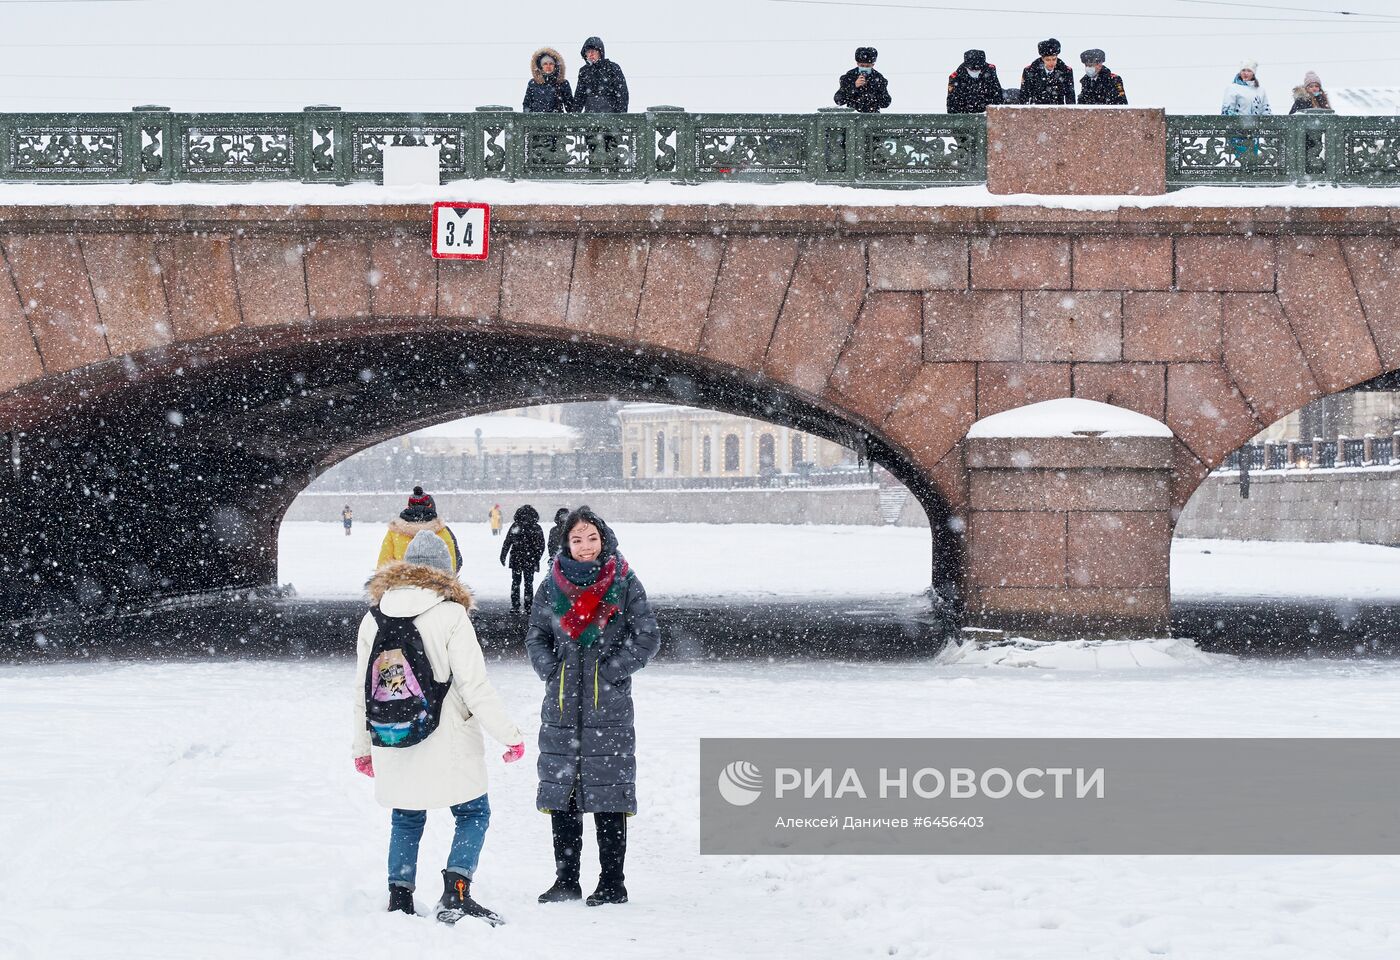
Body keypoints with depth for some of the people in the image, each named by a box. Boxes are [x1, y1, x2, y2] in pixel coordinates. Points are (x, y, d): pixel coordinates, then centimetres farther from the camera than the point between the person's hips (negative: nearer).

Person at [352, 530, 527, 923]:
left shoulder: (373, 618, 4)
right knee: (473, 813, 8)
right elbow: (474, 686, -12)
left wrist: (362, 746, 21)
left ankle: (399, 900, 12)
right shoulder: (450, 614, -10)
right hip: (447, 743, -4)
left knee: (405, 820, 18)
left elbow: (362, 689, 10)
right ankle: (455, 894, -8)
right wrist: (510, 734, -5)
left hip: (391, 746, 4)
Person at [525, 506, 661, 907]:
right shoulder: (552, 585, 8)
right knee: (560, 791, 7)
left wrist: (611, 671, -9)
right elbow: (536, 637, 13)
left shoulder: (625, 584, -1)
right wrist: (552, 670, -2)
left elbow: (647, 638, -2)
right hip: (561, 706, 4)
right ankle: (566, 879, 16)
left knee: (607, 796, -3)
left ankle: (612, 882, 5)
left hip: (609, 705, -4)